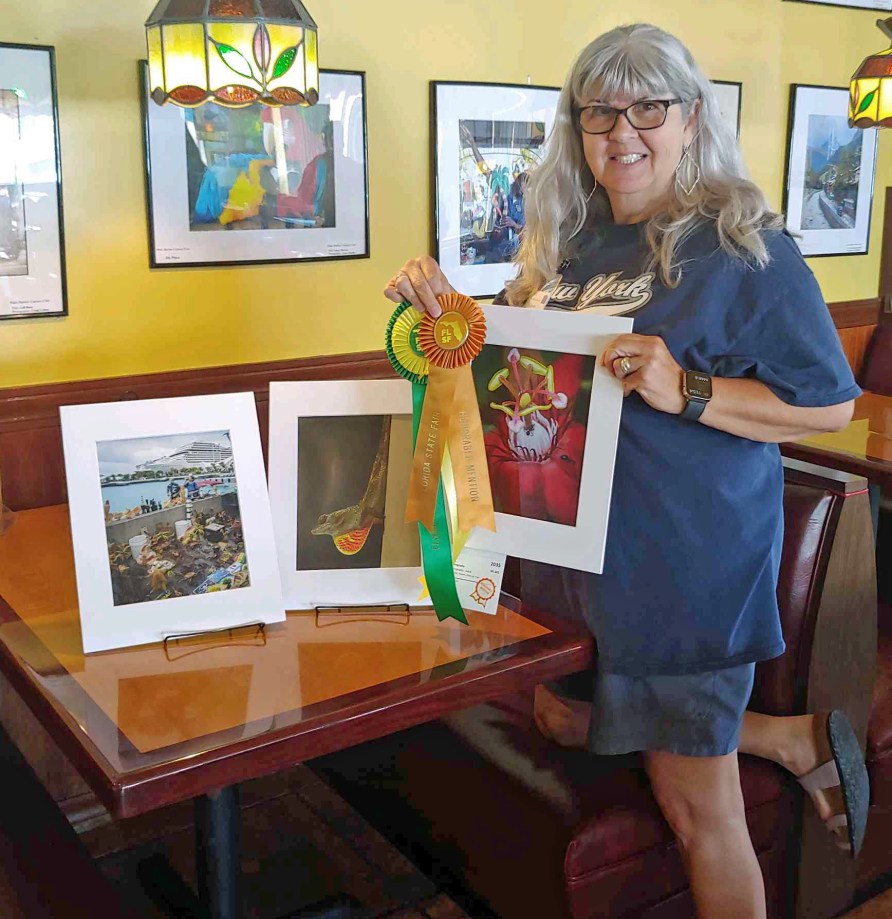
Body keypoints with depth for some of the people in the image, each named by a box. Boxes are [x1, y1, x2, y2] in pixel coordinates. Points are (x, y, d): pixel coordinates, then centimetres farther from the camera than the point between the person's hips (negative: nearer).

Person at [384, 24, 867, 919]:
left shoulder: (745, 247, -12)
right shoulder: (569, 241, 7)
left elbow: (829, 405, -12)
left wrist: (686, 393, -25)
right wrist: (441, 303, 0)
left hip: (687, 565, -7)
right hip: (574, 542, 7)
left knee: (698, 811, 2)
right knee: (564, 720, 23)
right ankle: (796, 738, 32)